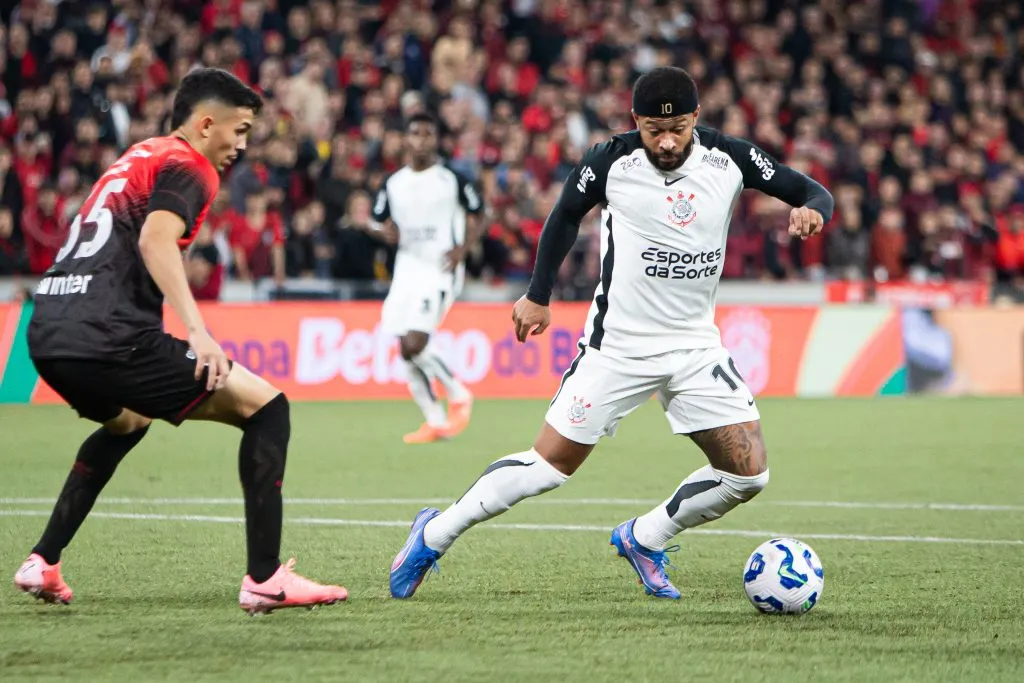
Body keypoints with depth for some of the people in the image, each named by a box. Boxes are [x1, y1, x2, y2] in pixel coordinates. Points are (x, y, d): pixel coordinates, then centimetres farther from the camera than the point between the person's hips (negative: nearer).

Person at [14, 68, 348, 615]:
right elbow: (155, 239, -20)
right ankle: (265, 579, -11)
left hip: (46, 331, 9)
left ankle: (42, 563, 33)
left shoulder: (137, 158, 26)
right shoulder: (187, 166, -1)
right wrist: (197, 330, -28)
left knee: (125, 424, 39)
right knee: (265, 407, -3)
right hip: (107, 337, -9)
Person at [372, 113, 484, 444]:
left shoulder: (453, 180, -3)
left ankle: (458, 394, 2)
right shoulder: (392, 184, 9)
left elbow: (474, 223, 4)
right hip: (407, 267, 6)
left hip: (440, 270, -6)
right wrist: (390, 232, -1)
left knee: (414, 344, -19)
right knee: (407, 352, 2)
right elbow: (385, 224, 20)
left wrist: (462, 249, -12)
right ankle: (435, 421, 12)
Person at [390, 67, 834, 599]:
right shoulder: (610, 162, -11)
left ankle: (643, 540, 16)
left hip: (695, 346, 3)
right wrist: (538, 295, 11)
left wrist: (812, 209, -22)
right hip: (616, 347, -3)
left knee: (748, 472, -6)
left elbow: (811, 191, 2)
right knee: (550, 465, -5)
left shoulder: (730, 159, -6)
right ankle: (434, 535, 13)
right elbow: (565, 216, 7)